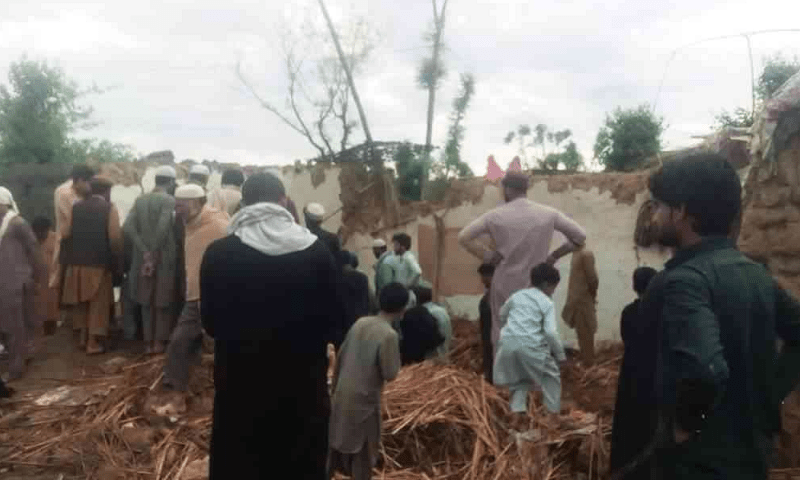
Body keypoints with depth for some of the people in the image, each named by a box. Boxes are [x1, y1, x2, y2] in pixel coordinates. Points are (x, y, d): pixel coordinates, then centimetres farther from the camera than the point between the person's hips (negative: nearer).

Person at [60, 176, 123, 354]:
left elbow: (64, 233, 1)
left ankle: (82, 338, 27)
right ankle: (94, 343, 6)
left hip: (76, 262, 4)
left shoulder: (76, 207, 6)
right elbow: (115, 237, -13)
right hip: (99, 263, -4)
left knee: (80, 302, 17)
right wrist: (117, 261, -4)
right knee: (98, 304, 4)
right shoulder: (109, 208, -5)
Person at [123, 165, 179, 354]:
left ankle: (148, 342, 19)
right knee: (163, 302, 9)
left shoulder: (140, 200, 6)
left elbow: (128, 226, -5)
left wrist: (145, 252, -8)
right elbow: (162, 229, -21)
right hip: (164, 259, -5)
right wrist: (154, 254, -13)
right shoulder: (169, 200, -10)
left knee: (147, 302, 15)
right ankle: (159, 342, 14)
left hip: (143, 258, 5)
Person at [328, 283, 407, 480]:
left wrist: (335, 386, 18)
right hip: (364, 399, -6)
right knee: (364, 448, 12)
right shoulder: (389, 335, -21)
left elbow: (340, 356, 7)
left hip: (343, 393, 7)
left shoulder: (360, 322, 0)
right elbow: (390, 375, -17)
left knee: (338, 440, 22)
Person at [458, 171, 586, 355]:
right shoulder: (549, 214, -2)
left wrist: (488, 256, -2)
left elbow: (463, 238, -9)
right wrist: (554, 255, 6)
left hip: (506, 287, -1)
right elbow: (580, 236, 1)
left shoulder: (496, 215, -6)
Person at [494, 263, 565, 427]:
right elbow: (550, 332, -9)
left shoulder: (517, 295, 18)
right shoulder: (547, 303, 2)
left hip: (508, 343, 5)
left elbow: (502, 314, 33)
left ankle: (518, 412, 11)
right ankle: (554, 414, 17)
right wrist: (560, 355, 3)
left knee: (519, 378, 25)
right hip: (530, 345, -4)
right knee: (551, 376, 18)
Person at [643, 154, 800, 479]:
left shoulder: (684, 280, -24)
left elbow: (704, 370, -39)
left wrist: (685, 423, -21)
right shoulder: (756, 274, 2)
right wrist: (766, 399, 7)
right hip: (751, 453, 8)